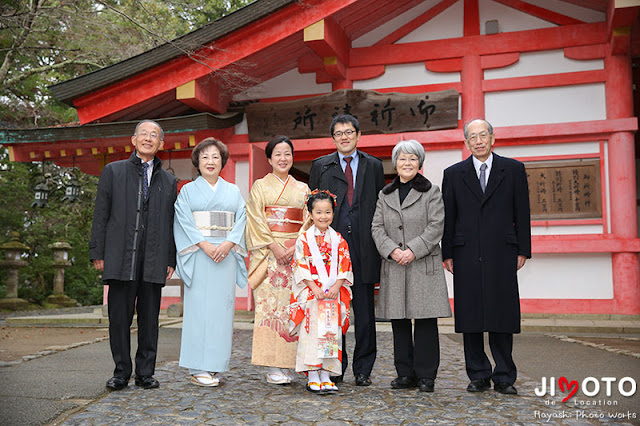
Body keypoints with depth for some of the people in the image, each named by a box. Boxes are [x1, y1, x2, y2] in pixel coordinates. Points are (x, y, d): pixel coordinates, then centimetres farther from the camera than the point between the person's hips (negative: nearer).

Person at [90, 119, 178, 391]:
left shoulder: (169, 181, 15)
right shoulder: (113, 171, 10)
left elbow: (171, 223, 12)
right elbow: (101, 214, 5)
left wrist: (171, 259, 6)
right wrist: (97, 253, -2)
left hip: (154, 260, 2)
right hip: (121, 257, -1)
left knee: (149, 318, 6)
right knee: (119, 317, 3)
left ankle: (145, 373, 16)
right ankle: (121, 372, 15)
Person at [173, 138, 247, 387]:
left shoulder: (233, 191, 16)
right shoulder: (188, 190, 9)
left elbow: (241, 219, 6)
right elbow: (184, 222, -2)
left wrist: (228, 243, -11)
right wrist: (205, 245, -15)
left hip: (226, 254, 3)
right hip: (198, 256, -2)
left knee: (222, 307, 1)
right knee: (199, 308, -5)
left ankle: (214, 366, 8)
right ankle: (198, 369, -1)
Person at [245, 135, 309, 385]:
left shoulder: (302, 189, 16)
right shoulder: (260, 186, 8)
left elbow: (308, 222, 9)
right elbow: (256, 220, -1)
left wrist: (296, 248, -7)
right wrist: (275, 246, -12)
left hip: (296, 253, 3)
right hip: (268, 253, -2)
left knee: (290, 305, 0)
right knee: (269, 303, -7)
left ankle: (285, 364, 8)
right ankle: (272, 367, -2)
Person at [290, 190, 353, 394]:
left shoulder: (338, 239, 7)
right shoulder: (304, 238, 0)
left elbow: (344, 265, 4)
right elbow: (301, 266, -5)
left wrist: (336, 286, -10)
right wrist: (315, 288, -14)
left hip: (334, 294, 3)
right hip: (310, 295, -3)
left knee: (331, 333, 3)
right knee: (312, 332, -6)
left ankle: (326, 376, 11)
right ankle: (313, 377, 2)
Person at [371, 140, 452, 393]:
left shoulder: (431, 192, 4)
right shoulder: (385, 195, 14)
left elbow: (436, 226, -4)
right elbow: (377, 227, 7)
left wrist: (413, 250, -14)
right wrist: (392, 250, -10)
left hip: (424, 265, -3)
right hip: (393, 267, 3)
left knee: (425, 320, -3)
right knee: (399, 321, 6)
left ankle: (426, 376, 7)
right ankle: (405, 374, 16)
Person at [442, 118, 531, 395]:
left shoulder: (513, 169, 9)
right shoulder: (453, 174, 10)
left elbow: (522, 212, 7)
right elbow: (448, 217, 8)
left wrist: (523, 250, 2)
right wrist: (447, 254, 3)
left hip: (501, 254, -1)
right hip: (466, 255, 1)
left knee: (502, 315, 1)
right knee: (470, 317, 4)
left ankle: (504, 377, 12)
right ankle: (479, 375, 15)